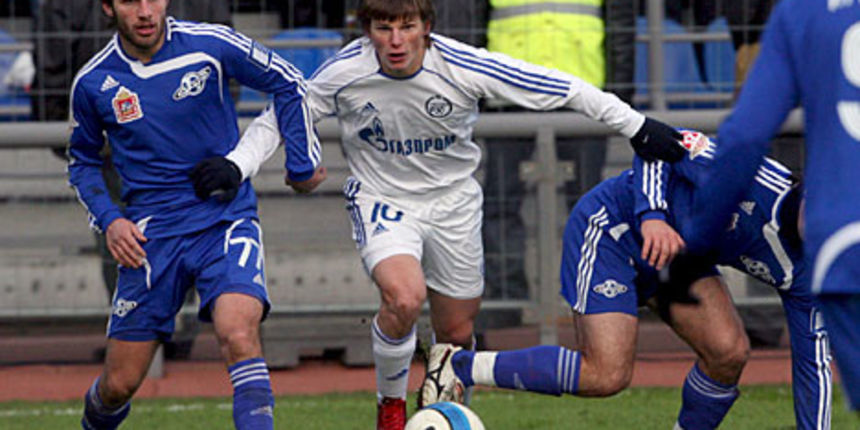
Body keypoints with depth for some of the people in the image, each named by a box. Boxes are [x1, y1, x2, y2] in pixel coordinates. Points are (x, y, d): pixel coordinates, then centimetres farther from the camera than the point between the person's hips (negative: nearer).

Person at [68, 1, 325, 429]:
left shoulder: (210, 45, -8)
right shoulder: (92, 83, -2)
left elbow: (287, 84, 6)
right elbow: (82, 161, 14)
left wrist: (302, 164, 6)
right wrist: (108, 220, -2)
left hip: (226, 214, -2)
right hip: (151, 230, 2)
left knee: (238, 334, -30)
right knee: (118, 385, 3)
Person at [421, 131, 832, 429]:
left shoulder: (802, 272, -12)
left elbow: (812, 363, -6)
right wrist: (651, 216, -40)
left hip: (679, 250, 7)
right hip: (615, 226, -7)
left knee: (729, 351, -14)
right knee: (606, 375, -18)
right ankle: (458, 365, -3)